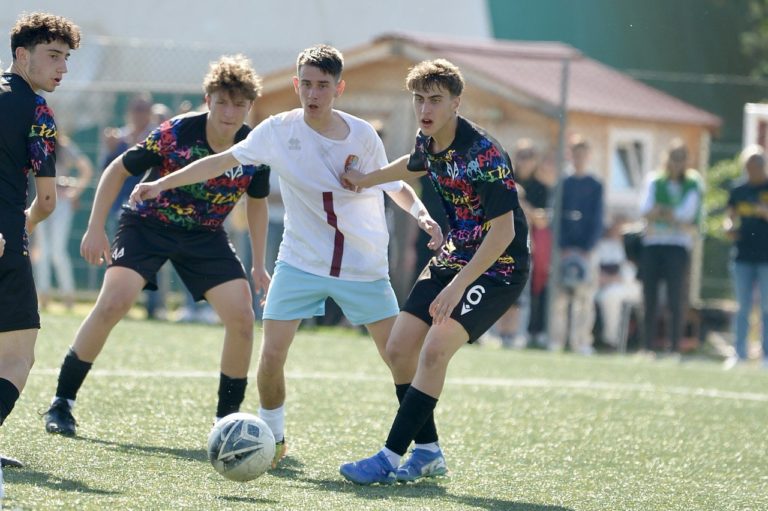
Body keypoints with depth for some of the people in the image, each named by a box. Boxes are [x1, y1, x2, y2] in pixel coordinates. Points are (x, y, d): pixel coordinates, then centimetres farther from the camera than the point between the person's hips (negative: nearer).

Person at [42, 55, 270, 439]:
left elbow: (256, 202, 8)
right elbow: (118, 170, -10)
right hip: (148, 224, -3)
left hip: (205, 235, 3)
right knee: (113, 303, -22)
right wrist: (95, 228, -14)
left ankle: (228, 418, 5)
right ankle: (62, 403, -10)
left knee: (241, 317, -12)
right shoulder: (175, 133, -23)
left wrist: (258, 264, 7)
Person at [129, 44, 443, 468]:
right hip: (300, 262, 0)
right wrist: (163, 184, -5)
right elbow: (223, 161, 0)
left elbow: (394, 186, 6)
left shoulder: (362, 136, -8)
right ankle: (272, 439, 14)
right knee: (272, 354, -10)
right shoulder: (279, 131, -8)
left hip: (364, 268, 0)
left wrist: (421, 213, -13)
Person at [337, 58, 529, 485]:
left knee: (434, 350, -22)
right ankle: (428, 453, 16)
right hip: (453, 257, 9)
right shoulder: (428, 142, -1)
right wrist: (367, 179, 27)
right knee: (398, 349, 4)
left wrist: (459, 284, -29)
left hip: (497, 268, -9)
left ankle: (390, 459, -18)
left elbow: (503, 230, -27)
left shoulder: (484, 155, -26)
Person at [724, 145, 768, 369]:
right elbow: (731, 218, 16)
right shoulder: (738, 190, 10)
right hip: (743, 256, 4)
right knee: (743, 307, 7)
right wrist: (730, 227, -5)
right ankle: (740, 352, 11)